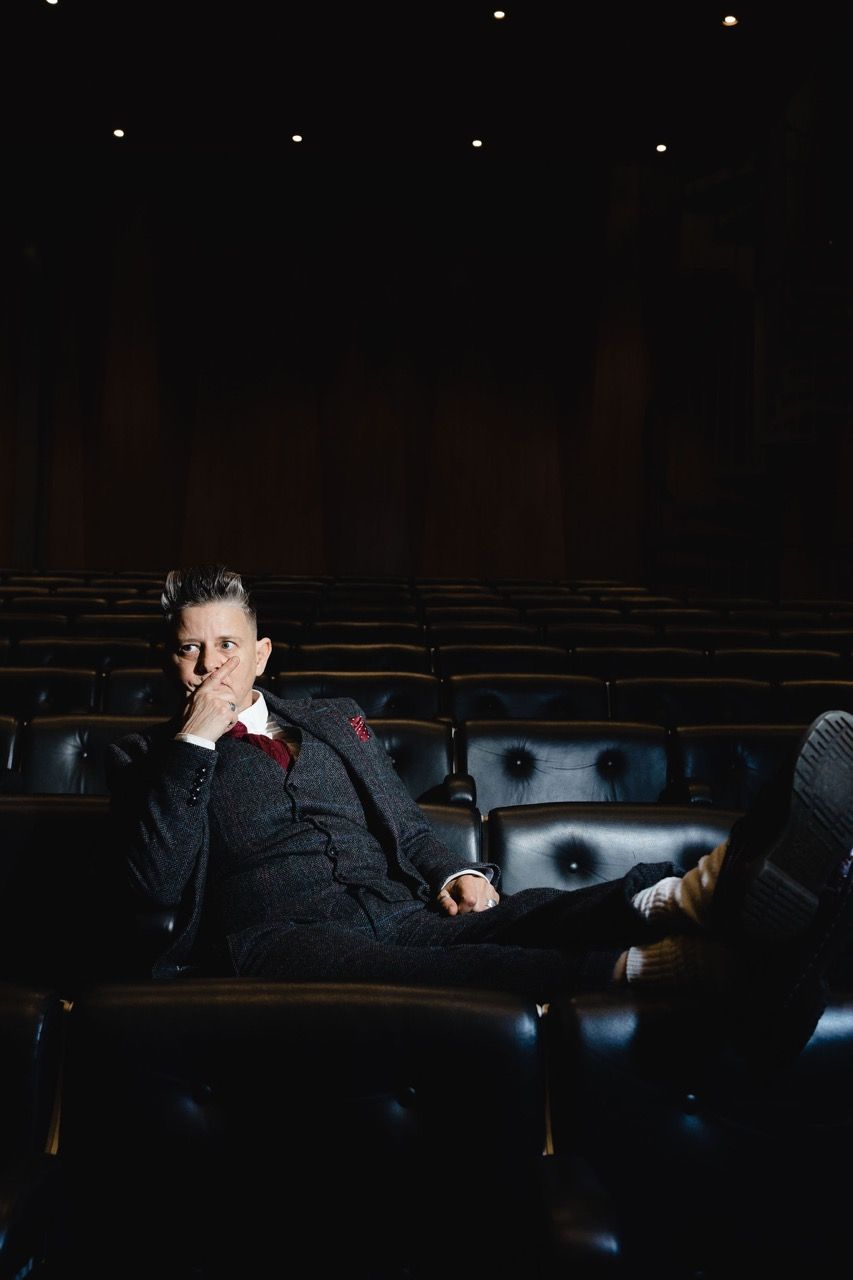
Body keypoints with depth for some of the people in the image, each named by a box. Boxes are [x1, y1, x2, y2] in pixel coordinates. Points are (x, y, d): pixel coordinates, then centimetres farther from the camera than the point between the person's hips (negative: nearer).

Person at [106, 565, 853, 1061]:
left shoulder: (334, 721, 29)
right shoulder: (149, 757, 19)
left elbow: (410, 828, 26)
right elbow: (160, 885, 4)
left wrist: (454, 874, 2)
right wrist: (194, 743, -1)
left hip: (400, 915, 4)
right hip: (280, 940, -4)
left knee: (535, 916, -30)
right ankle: (651, 965, -62)